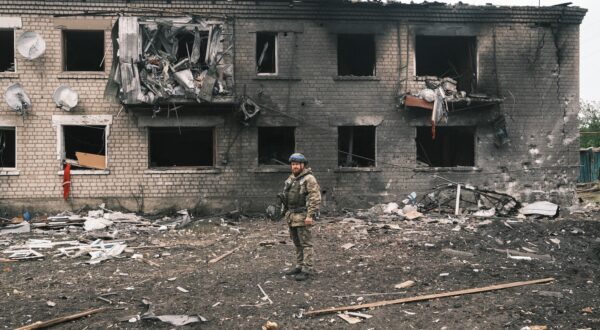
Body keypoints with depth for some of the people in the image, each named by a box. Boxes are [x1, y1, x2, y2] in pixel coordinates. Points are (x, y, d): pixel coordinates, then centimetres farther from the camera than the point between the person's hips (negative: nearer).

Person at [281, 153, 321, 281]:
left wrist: (310, 215, -23)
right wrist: (286, 213, 18)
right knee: (297, 243, 13)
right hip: (292, 217, 8)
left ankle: (307, 269, -4)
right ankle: (299, 266, 21)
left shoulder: (309, 179, -11)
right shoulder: (291, 179, 14)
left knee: (306, 243, -6)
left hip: (303, 216, -8)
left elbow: (315, 198, -17)